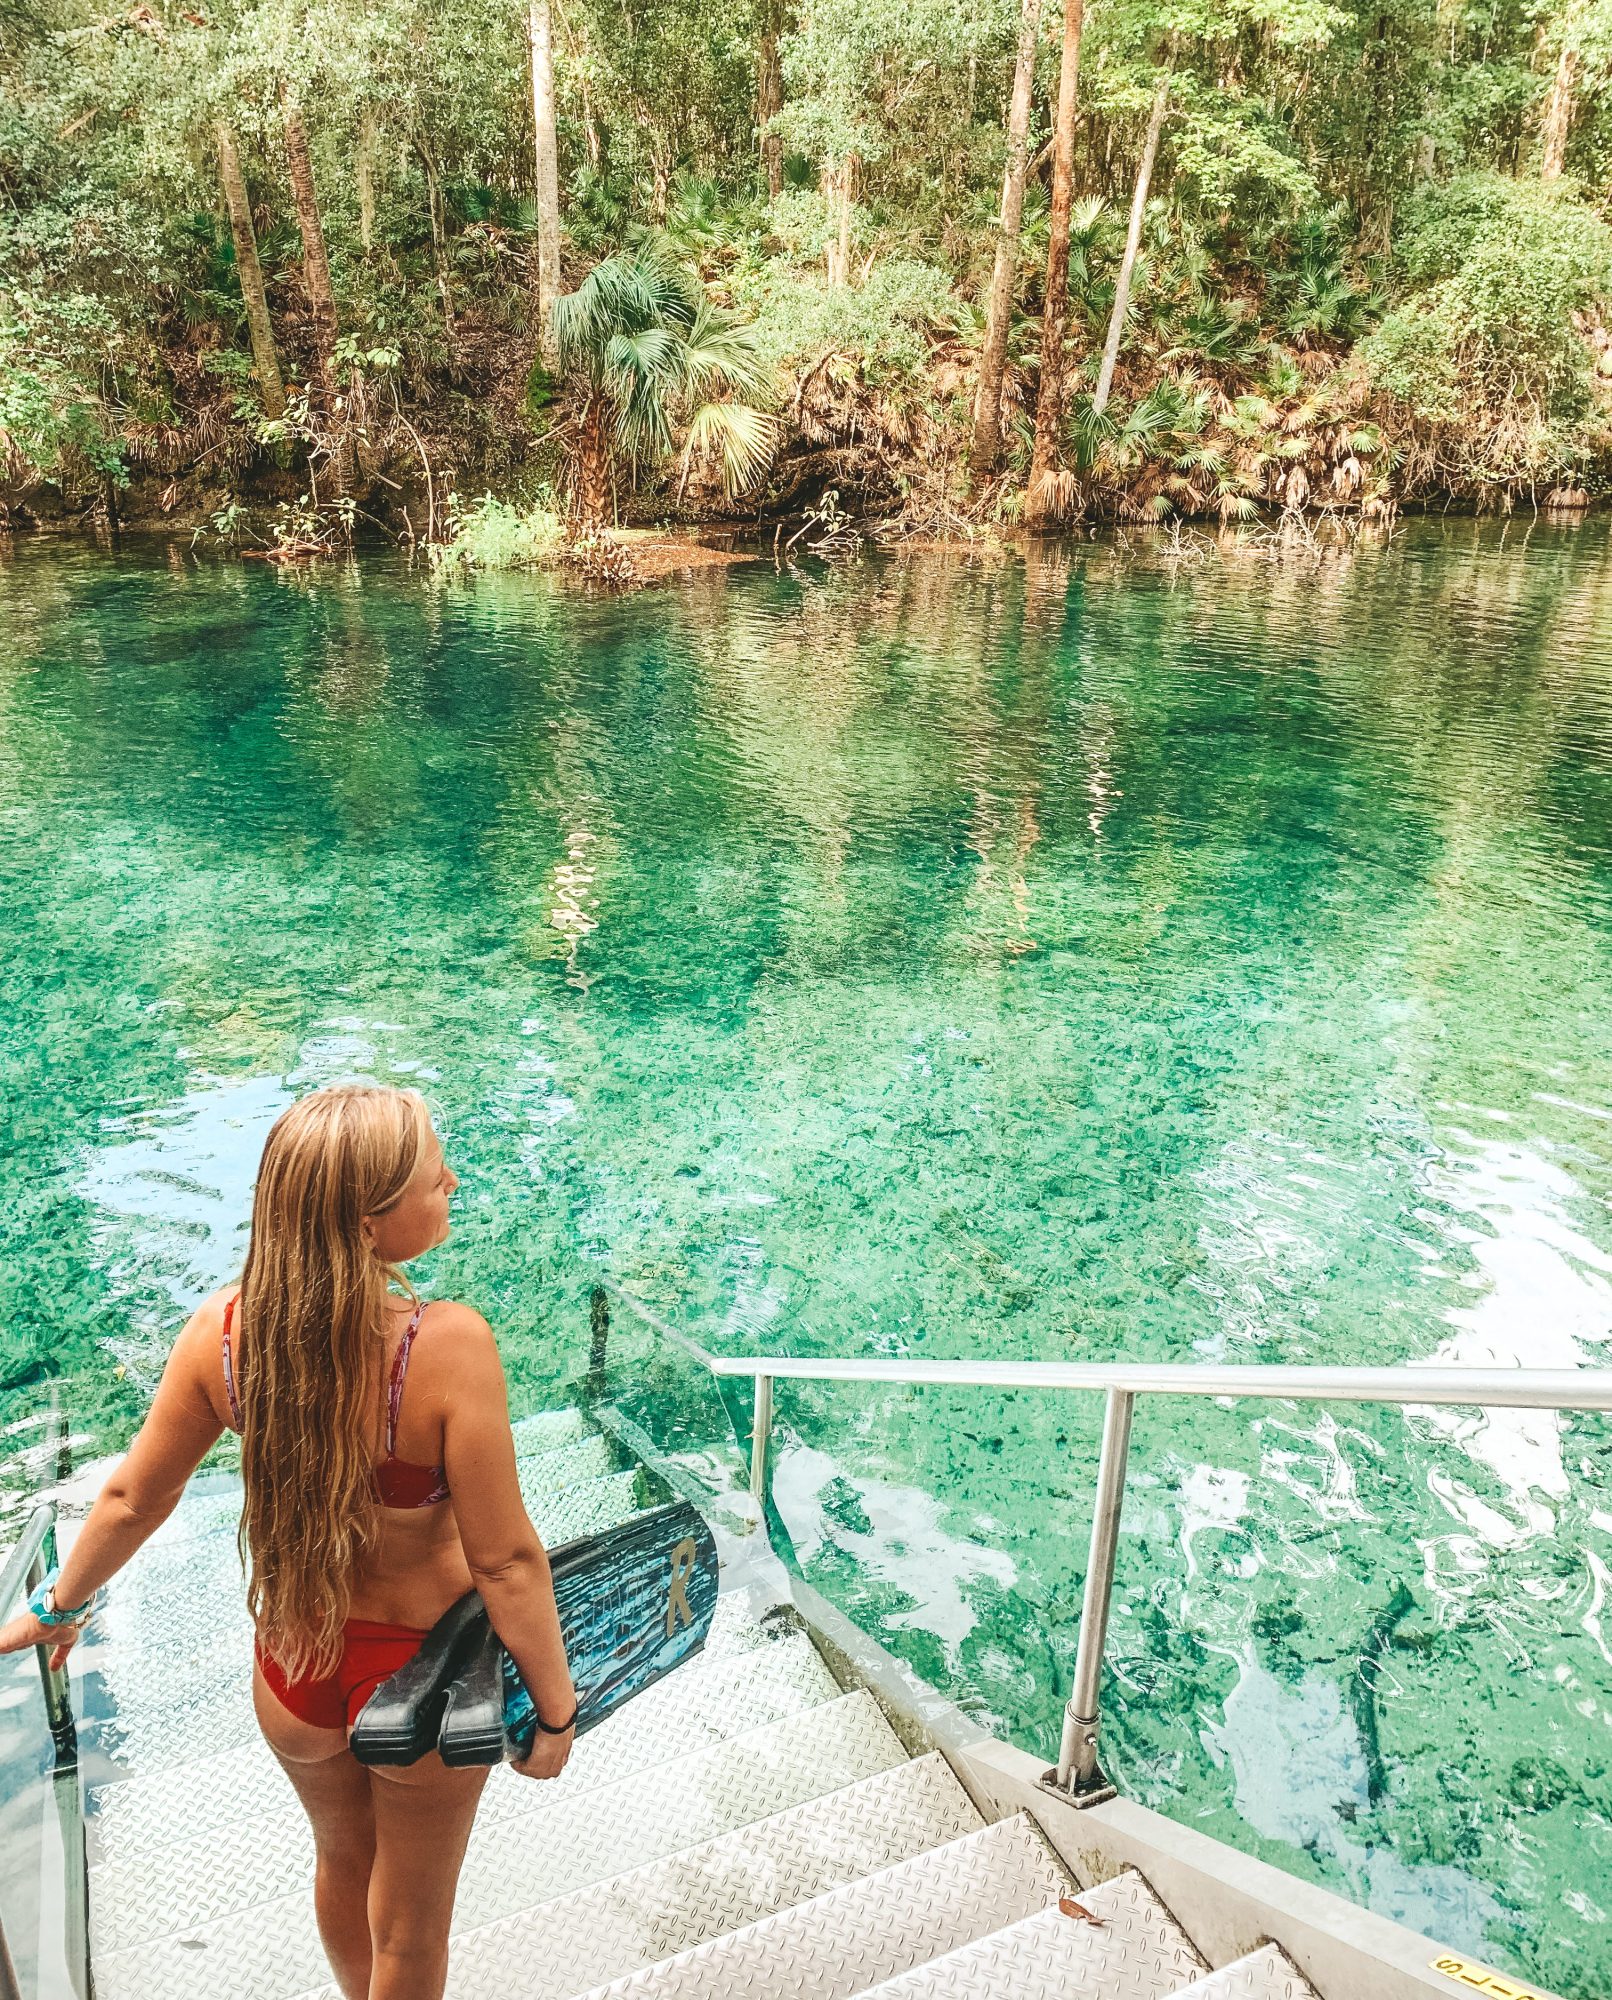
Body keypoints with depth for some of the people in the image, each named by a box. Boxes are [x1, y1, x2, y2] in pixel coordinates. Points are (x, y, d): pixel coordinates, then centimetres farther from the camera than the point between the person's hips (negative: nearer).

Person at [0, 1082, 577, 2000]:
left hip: (292, 1669, 5)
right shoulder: (449, 1345, -34)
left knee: (343, 1859, 35)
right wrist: (555, 1710, -9)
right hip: (422, 1670, -4)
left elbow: (134, 1496, -4)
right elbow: (506, 1562, -26)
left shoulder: (224, 1325, -20)